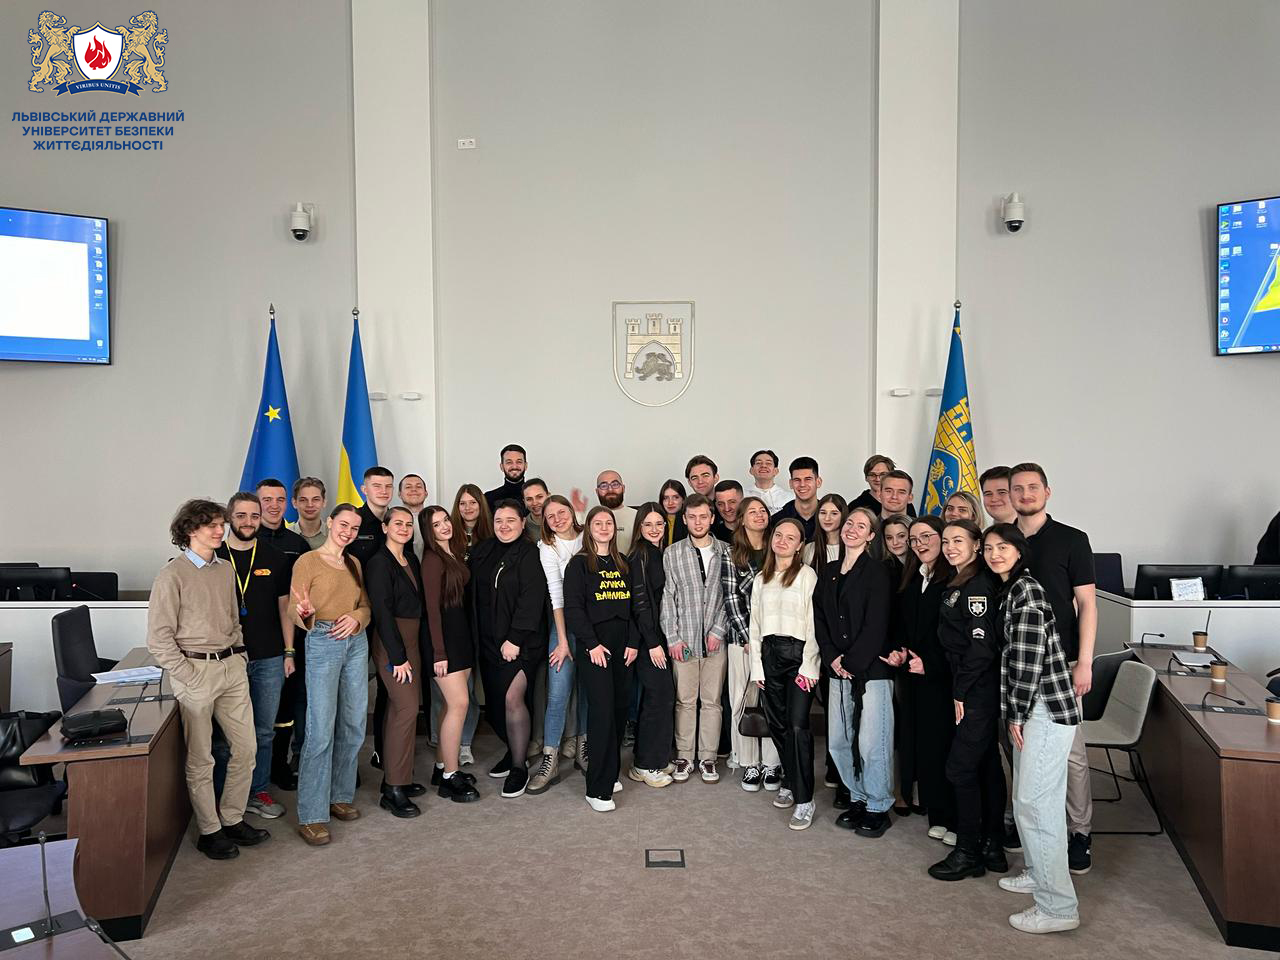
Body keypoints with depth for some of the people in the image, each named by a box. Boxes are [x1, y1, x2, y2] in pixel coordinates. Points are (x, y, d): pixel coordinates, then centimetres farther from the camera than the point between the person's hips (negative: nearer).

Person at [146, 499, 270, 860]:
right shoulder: (173, 575, -10)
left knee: (246, 748, 9)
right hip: (197, 670, -6)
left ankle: (233, 819, 25)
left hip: (232, 667, 6)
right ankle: (209, 832, 18)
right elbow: (159, 638, -11)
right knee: (200, 759, 5)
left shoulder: (226, 568, 10)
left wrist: (238, 653, 10)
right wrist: (189, 678, -14)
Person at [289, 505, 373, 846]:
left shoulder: (354, 563, 15)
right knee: (321, 730, -9)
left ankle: (340, 795, 24)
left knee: (353, 725, 9)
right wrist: (305, 614, -28)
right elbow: (293, 610, -6)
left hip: (356, 642, 6)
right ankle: (311, 816, -1)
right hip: (322, 642, -6)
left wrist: (356, 617, -5)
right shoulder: (307, 561, -3)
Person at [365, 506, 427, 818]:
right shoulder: (379, 562, -10)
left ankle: (397, 777, 18)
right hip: (391, 641, -8)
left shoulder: (411, 560, 13)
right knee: (407, 708, -12)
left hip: (411, 639, 8)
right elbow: (382, 611, -14)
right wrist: (397, 656, -16)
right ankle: (393, 789, -6)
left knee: (397, 708, 11)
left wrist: (411, 649, 7)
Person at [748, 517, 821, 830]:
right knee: (777, 724, 8)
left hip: (798, 652, -5)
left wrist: (809, 666, -12)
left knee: (798, 725, -11)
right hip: (769, 653, 5)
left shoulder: (807, 575, -3)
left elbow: (814, 622, -7)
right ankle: (790, 784, 25)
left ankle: (804, 800, -5)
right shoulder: (760, 579, 14)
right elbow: (755, 624, 15)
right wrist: (756, 666, 8)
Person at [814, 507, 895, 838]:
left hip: (871, 668, -6)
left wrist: (852, 662, -12)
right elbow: (819, 618, 10)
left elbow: (876, 625, -12)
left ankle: (878, 808, 14)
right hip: (838, 670, 6)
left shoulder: (876, 572, -6)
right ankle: (857, 798, 27)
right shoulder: (829, 572, 13)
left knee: (872, 743, -3)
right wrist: (832, 658, -3)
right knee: (838, 741, 9)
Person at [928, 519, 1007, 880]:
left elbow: (982, 644, -21)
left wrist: (961, 692, -15)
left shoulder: (978, 585, -16)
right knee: (986, 765, 15)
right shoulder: (957, 584, 14)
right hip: (972, 689, 10)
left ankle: (968, 853, 8)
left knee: (960, 767, -4)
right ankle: (992, 848, 25)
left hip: (979, 691, -10)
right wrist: (959, 690, 10)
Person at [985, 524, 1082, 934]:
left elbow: (1029, 659, -19)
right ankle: (1038, 872, 33)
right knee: (1028, 799, 18)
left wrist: (1017, 716, -13)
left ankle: (1058, 907, 0)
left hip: (1046, 708, -10)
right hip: (1032, 708, 10)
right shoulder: (1011, 590, 15)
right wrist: (1016, 714, 17)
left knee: (1035, 803, -7)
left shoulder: (1026, 590, -15)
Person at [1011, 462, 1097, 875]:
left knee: (1070, 751, -1)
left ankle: (1079, 832, 13)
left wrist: (1084, 662, -10)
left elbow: (1087, 604, -3)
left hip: (1060, 661, -3)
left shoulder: (1072, 540, -2)